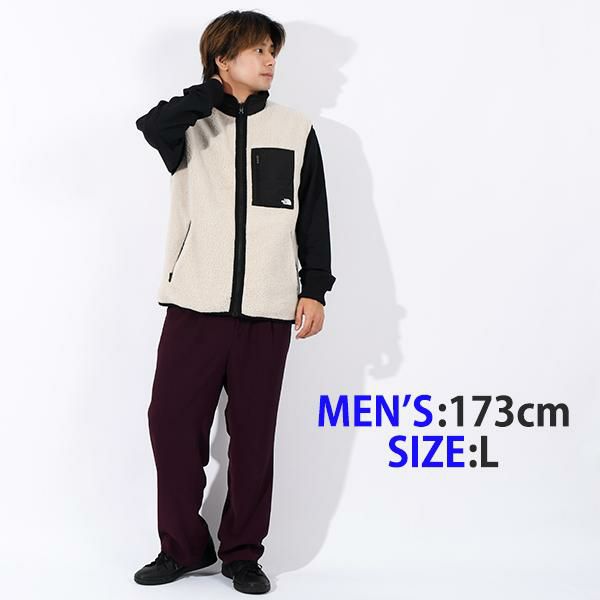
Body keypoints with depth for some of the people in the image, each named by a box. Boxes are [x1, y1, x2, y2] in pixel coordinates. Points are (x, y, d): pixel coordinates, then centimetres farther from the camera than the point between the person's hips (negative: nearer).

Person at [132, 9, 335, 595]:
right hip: (194, 303, 0)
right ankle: (183, 546, 16)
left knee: (253, 431, 4)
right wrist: (220, 91, -8)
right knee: (171, 420, -1)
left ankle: (242, 553, 18)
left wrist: (314, 290, 4)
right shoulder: (189, 122, 6)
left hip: (266, 308, 1)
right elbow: (152, 125, -19)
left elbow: (314, 216, 11)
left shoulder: (296, 129, 10)